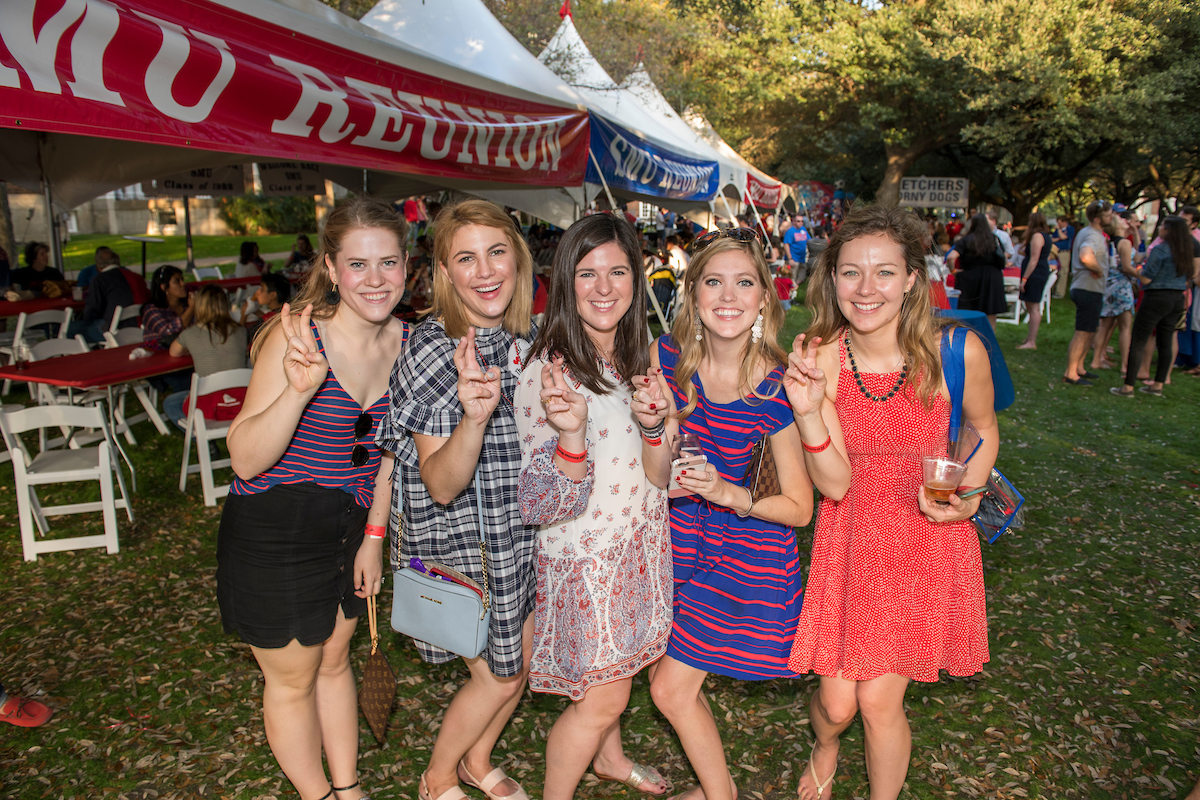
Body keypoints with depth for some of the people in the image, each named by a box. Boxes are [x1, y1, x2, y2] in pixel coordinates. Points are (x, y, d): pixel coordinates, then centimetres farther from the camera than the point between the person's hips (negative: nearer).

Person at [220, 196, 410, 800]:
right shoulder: (298, 337, -24)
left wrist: (373, 537, 7)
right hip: (274, 536, -5)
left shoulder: (404, 340, -6)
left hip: (348, 526, 5)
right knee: (293, 678, 14)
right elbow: (246, 460, -26)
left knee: (335, 659, 24)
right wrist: (299, 390, -42)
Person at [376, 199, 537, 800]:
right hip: (464, 541, -6)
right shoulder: (431, 352, -24)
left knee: (522, 660, 20)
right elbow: (441, 486, -27)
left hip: (525, 527, 7)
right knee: (498, 677, 8)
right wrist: (474, 416, -43)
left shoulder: (529, 335, -3)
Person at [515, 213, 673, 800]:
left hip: (641, 546, 7)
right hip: (586, 558, -7)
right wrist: (570, 433, -43)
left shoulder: (638, 355, -1)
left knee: (615, 673, 26)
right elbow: (542, 505, -28)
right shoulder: (549, 371, -24)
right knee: (601, 699, 7)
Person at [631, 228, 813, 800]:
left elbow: (800, 508, -14)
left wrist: (728, 494, -30)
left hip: (750, 546, -4)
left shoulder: (777, 387, -23)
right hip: (684, 536, 5)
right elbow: (657, 483, -8)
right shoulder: (667, 356, -12)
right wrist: (655, 426, -27)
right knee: (671, 685, 17)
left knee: (670, 688, 4)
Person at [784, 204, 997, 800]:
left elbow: (984, 430, 6)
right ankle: (824, 747, 45)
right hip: (850, 535, 1)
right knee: (837, 701, 5)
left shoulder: (957, 352, -16)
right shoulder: (818, 357, -12)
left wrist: (966, 498, -11)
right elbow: (834, 485, -13)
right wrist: (808, 410, -29)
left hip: (928, 537, -1)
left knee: (879, 700, -1)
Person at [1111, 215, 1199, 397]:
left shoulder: (1160, 250, -15)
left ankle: (1128, 387, -5)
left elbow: (1146, 279, -16)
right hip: (1177, 300, 8)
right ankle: (1158, 385, 20)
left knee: (1137, 343, -4)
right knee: (1165, 343, 13)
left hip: (1156, 299, -8)